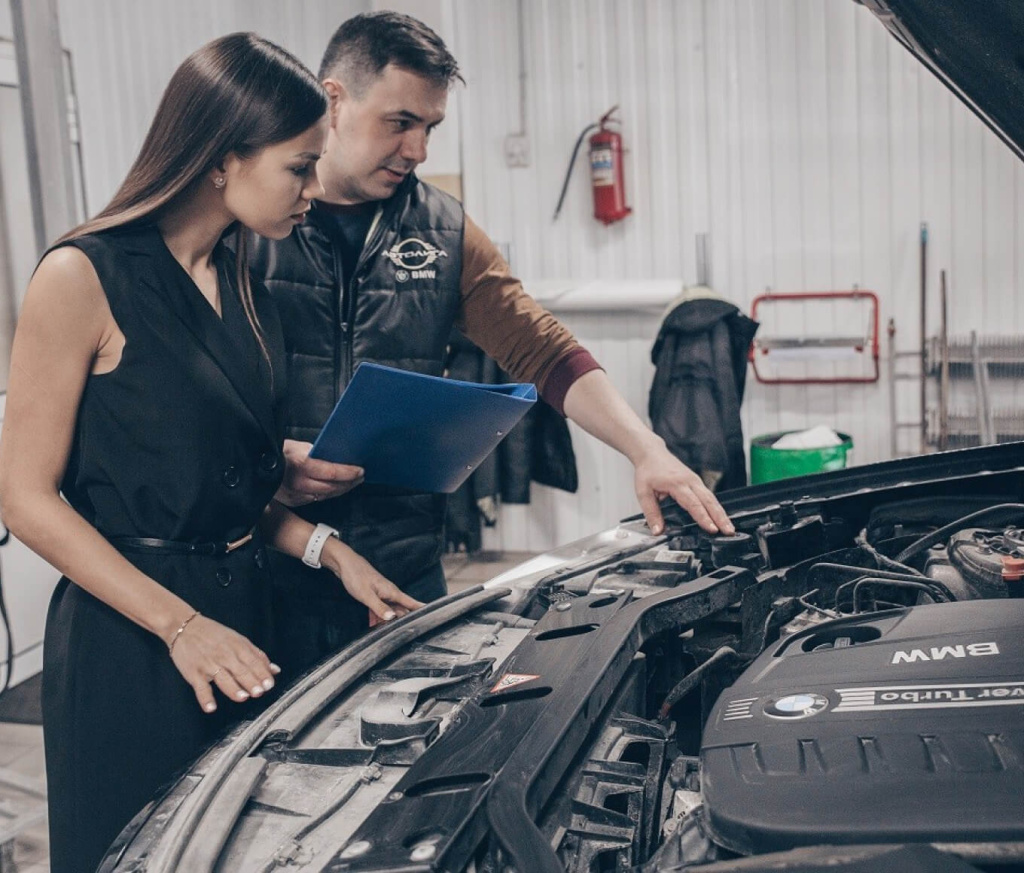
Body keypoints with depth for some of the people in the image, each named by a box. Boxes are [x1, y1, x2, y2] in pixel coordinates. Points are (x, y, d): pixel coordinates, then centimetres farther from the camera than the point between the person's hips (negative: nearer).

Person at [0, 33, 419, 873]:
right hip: (127, 637, -7)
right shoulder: (85, 278, -14)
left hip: (244, 606, 7)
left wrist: (328, 550, 0)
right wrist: (180, 624, -19)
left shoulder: (242, 284, 8)